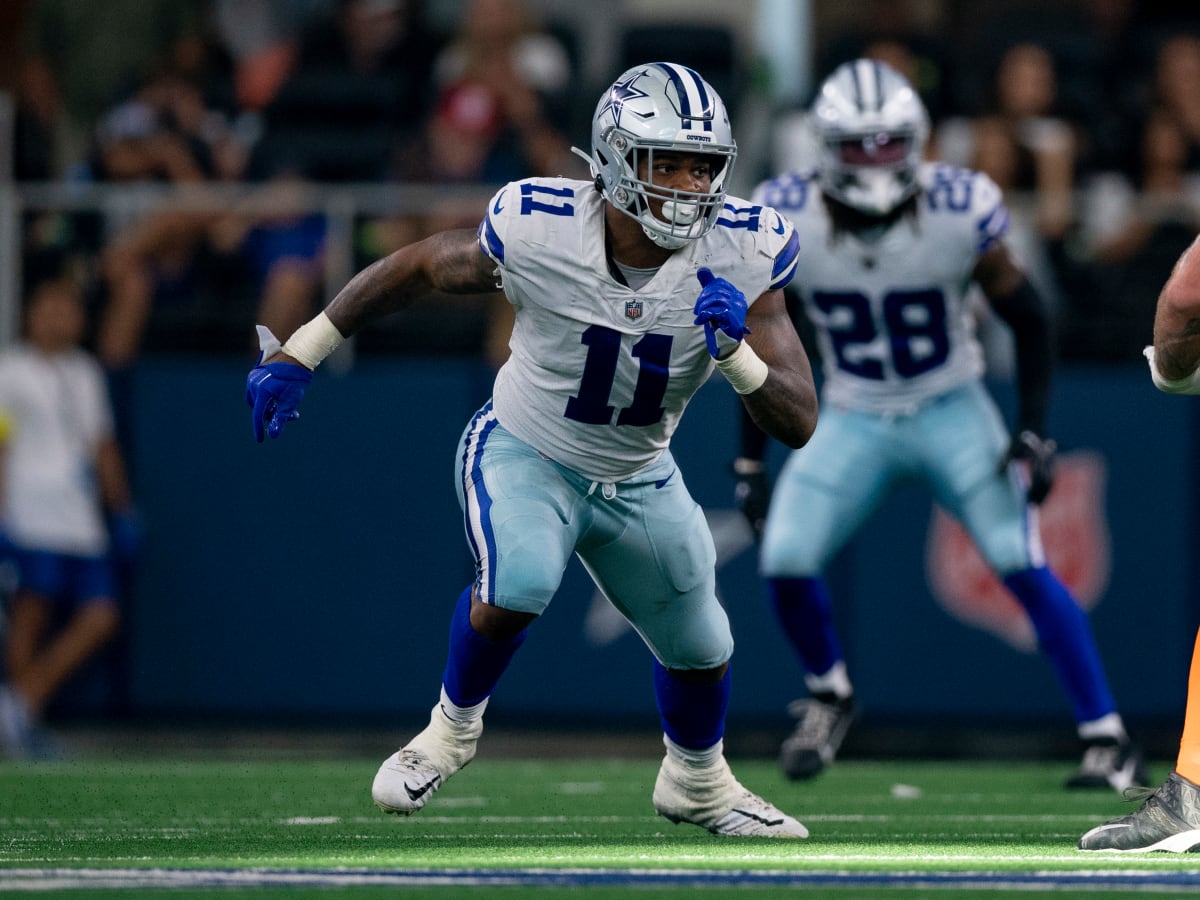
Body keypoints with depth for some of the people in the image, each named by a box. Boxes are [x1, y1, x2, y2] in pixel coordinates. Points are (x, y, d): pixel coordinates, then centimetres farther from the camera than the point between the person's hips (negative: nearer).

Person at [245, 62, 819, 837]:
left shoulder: (739, 256, -24)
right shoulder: (539, 230, -29)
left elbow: (798, 424, -24)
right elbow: (420, 267, -9)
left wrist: (736, 351, -43)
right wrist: (299, 354, -5)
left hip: (639, 481, 4)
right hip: (523, 454, -3)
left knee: (699, 649, 16)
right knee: (518, 584, -32)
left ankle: (698, 784, 49)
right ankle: (454, 727, -1)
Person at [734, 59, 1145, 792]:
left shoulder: (962, 210, -18)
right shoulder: (785, 218, -14)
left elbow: (1028, 319, -4)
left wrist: (1034, 434, -11)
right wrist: (751, 463, 2)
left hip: (953, 413, -2)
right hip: (853, 421, 2)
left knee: (1024, 567, -16)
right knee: (786, 562, -15)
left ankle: (1110, 742, -6)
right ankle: (830, 697, 16)